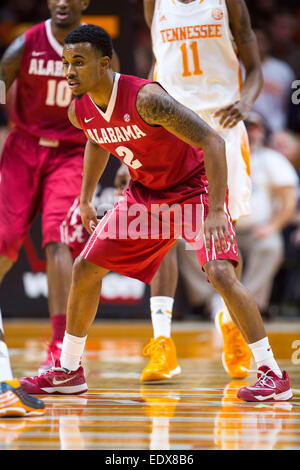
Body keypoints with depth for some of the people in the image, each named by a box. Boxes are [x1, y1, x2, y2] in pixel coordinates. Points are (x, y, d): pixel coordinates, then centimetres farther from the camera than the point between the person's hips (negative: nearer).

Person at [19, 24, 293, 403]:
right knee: (85, 269, 5)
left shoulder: (145, 98, -33)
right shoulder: (80, 112, -9)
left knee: (220, 275, -25)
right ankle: (68, 372, 21)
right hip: (145, 194, 7)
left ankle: (272, 374, -16)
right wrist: (86, 198, 18)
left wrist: (216, 211, -39)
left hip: (195, 188, -7)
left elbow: (212, 142, -33)